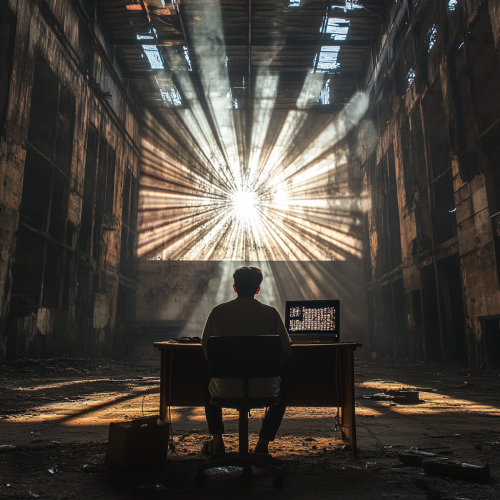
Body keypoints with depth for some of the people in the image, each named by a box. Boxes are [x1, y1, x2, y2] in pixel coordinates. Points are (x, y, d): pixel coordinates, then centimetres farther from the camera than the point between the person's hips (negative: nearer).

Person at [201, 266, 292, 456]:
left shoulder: (217, 311, -4)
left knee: (209, 387, 36)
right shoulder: (270, 313, -7)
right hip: (263, 390, -1)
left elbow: (207, 351, 6)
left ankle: (216, 442, 37)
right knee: (281, 389, 34)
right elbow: (287, 354, -2)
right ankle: (263, 443, 29)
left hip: (225, 390, 1)